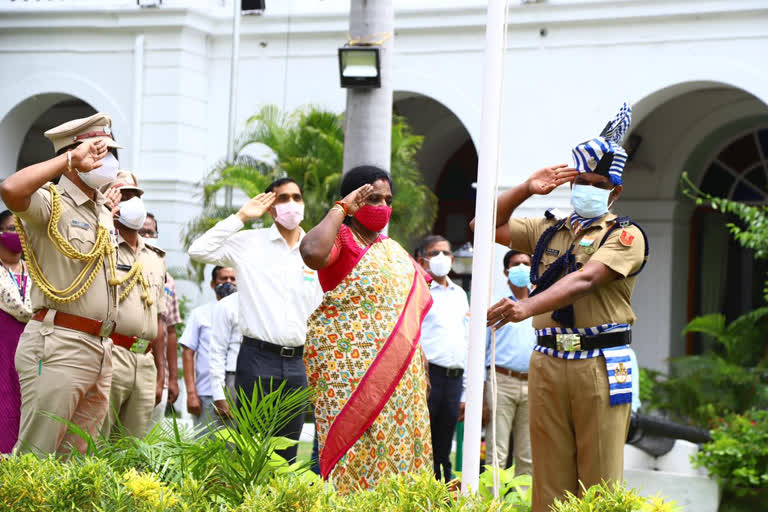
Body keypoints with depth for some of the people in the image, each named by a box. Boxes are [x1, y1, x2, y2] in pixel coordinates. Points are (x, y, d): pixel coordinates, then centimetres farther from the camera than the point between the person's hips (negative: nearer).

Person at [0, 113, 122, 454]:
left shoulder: (105, 214, 20)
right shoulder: (51, 202, -5)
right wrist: (71, 159, -19)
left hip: (100, 349, 8)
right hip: (59, 346, -8)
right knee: (34, 457, -10)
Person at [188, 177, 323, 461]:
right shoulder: (249, 242, 1)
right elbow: (198, 251, -10)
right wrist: (241, 217, -7)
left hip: (297, 362, 3)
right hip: (257, 357, -3)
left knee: (286, 452, 7)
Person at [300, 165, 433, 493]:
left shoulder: (393, 251, 19)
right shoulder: (340, 238, -4)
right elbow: (312, 254, -29)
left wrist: (421, 373, 18)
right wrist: (341, 208, -17)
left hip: (400, 375, 7)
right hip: (350, 369, -7)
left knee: (396, 452, 3)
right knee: (355, 450, -12)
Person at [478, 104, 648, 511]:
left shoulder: (625, 235, -1)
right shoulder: (549, 230, 17)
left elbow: (585, 280, -17)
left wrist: (528, 306, -31)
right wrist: (526, 190, 7)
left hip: (600, 366, -4)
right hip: (547, 363, 5)